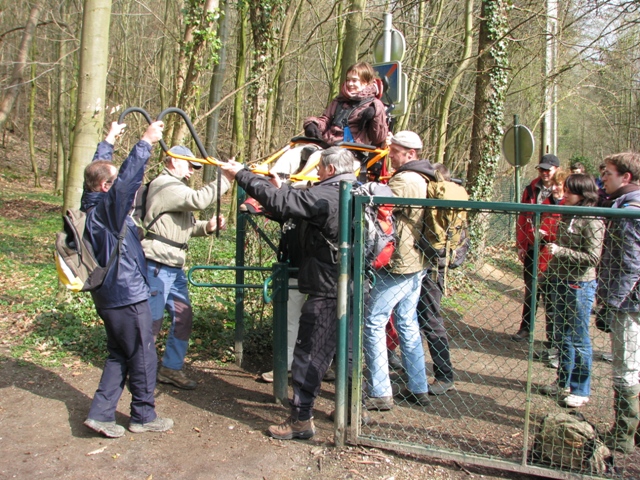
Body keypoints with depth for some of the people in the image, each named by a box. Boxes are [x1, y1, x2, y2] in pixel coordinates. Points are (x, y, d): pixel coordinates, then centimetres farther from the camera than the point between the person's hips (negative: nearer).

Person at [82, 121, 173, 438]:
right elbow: (128, 178, -34)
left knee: (119, 355, 18)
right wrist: (146, 142, -30)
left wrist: (109, 140, 27)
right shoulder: (106, 208, -20)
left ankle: (100, 413, 17)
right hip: (127, 296, -10)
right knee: (143, 356, 5)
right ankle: (143, 416, 17)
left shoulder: (92, 204, 5)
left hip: (109, 295, 10)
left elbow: (98, 169, 19)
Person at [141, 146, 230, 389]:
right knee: (152, 320, -3)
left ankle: (171, 368, 21)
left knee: (183, 317, 10)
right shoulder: (165, 185, -10)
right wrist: (225, 178, -21)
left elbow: (184, 226, 21)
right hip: (157, 266, -10)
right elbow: (198, 200, -26)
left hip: (175, 267, 10)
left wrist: (206, 227, 2)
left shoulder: (176, 187, 24)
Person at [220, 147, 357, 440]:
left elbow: (281, 202, -23)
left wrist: (241, 175, -14)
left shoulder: (326, 195, -17)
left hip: (326, 292, -9)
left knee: (308, 353, 0)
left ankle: (301, 419, 6)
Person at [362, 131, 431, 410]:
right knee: (408, 323, 16)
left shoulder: (403, 180, -15)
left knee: (373, 323, -4)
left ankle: (380, 393, -1)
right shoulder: (423, 180, 15)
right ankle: (419, 389, 22)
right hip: (416, 263, 10)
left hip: (397, 264, -10)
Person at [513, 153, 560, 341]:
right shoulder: (531, 189, 8)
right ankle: (526, 328, 24)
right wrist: (520, 244, 6)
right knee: (530, 289, 13)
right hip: (531, 248, 4)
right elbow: (522, 218, 9)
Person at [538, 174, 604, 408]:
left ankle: (580, 390, 17)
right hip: (559, 282, 8)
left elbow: (592, 257, -20)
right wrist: (550, 276, 18)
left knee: (578, 340, 3)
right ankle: (563, 382, 32)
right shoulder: (567, 217, 9)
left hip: (579, 286, -8)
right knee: (562, 337, 17)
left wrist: (560, 251, -22)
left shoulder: (591, 221, -15)